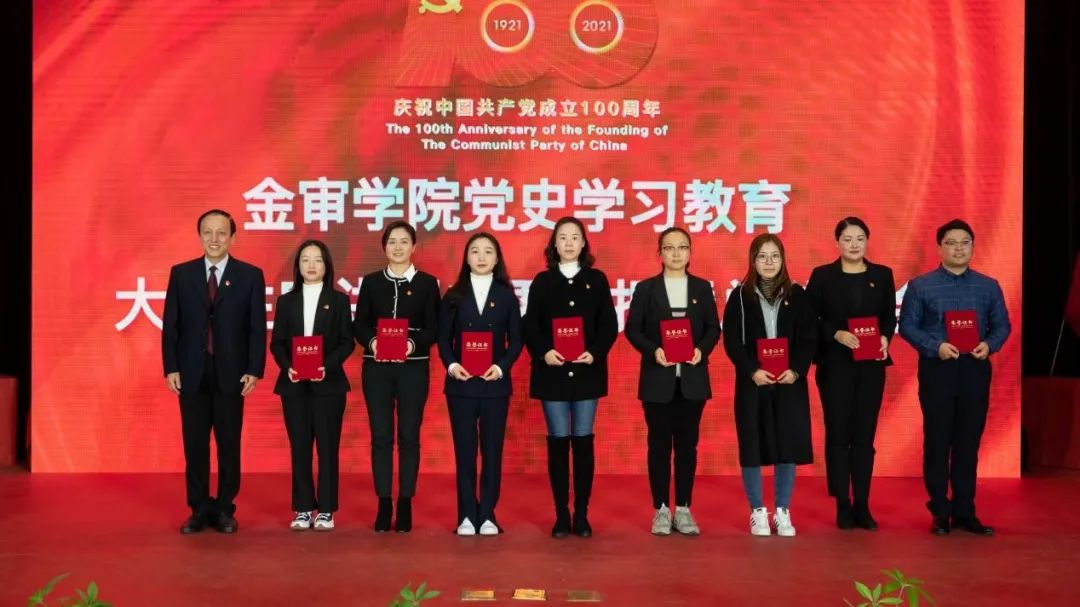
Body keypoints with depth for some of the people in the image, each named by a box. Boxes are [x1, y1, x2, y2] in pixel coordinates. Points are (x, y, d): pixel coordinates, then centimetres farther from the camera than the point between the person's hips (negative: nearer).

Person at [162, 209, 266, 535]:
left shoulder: (250, 275, 1)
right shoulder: (181, 273, 6)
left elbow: (257, 328, -1)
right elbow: (170, 325, 5)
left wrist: (254, 370, -8)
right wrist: (171, 368, -3)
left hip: (231, 374, -1)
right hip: (191, 373, 2)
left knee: (229, 445, 5)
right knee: (194, 444, 7)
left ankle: (224, 509, 16)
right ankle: (199, 509, 17)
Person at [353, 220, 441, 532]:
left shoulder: (427, 283, 5)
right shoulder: (371, 282, 9)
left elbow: (433, 328, 0)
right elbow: (358, 324, 5)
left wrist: (413, 344, -18)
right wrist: (371, 341, -15)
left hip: (413, 368, -1)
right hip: (376, 367, 1)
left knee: (409, 435, 2)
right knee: (381, 435, 2)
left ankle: (405, 504, 10)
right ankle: (384, 504, 10)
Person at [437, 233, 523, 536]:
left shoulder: (506, 295, 5)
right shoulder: (454, 295, 6)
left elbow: (516, 340, 3)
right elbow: (443, 338, 5)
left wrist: (501, 367, -13)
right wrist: (451, 365, -13)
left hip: (495, 384, 0)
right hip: (461, 384, 0)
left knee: (492, 450, 4)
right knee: (464, 450, 3)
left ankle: (488, 515, 12)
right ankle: (467, 515, 10)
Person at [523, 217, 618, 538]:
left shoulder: (597, 280, 7)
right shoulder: (542, 281, 6)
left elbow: (610, 325, 3)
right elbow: (530, 325, 2)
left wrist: (595, 353, -12)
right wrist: (544, 352, -15)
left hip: (587, 371, 0)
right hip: (553, 372, 0)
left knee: (583, 440, 3)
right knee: (558, 441, 1)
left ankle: (581, 515, 10)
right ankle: (561, 515, 8)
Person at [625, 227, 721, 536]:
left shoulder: (702, 287, 8)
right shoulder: (646, 288, 3)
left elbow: (713, 328, 6)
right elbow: (633, 329, -1)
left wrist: (702, 350, -13)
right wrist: (653, 351, -17)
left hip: (692, 378, 2)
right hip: (657, 378, -1)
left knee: (687, 444, 6)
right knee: (659, 445, 3)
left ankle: (683, 509, 14)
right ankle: (661, 510, 11)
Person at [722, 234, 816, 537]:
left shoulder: (796, 294, 6)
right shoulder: (741, 295, 2)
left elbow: (809, 338, 3)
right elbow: (731, 340, -3)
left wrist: (796, 370, -11)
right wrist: (752, 370, -14)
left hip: (790, 383, 1)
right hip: (752, 383, -1)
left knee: (788, 446, 3)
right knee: (752, 446, 1)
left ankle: (782, 512, 15)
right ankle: (758, 512, 13)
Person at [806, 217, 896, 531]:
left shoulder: (882, 275, 9)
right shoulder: (822, 275, 1)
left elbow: (890, 317, 9)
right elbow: (810, 320, -3)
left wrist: (885, 338, -10)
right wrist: (837, 334, -17)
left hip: (872, 366, 2)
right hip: (835, 365, -2)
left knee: (865, 435, 5)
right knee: (838, 434, 1)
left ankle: (862, 505, 12)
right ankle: (843, 506, 9)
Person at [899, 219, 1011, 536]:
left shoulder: (989, 286, 9)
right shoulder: (920, 285, 1)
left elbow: (1002, 325, 9)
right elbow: (907, 325, -2)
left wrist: (989, 344, -12)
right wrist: (935, 346, -16)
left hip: (975, 370, 2)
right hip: (937, 370, -2)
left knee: (969, 442, 6)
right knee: (937, 442, 2)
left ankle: (964, 512, 15)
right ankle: (940, 513, 12)